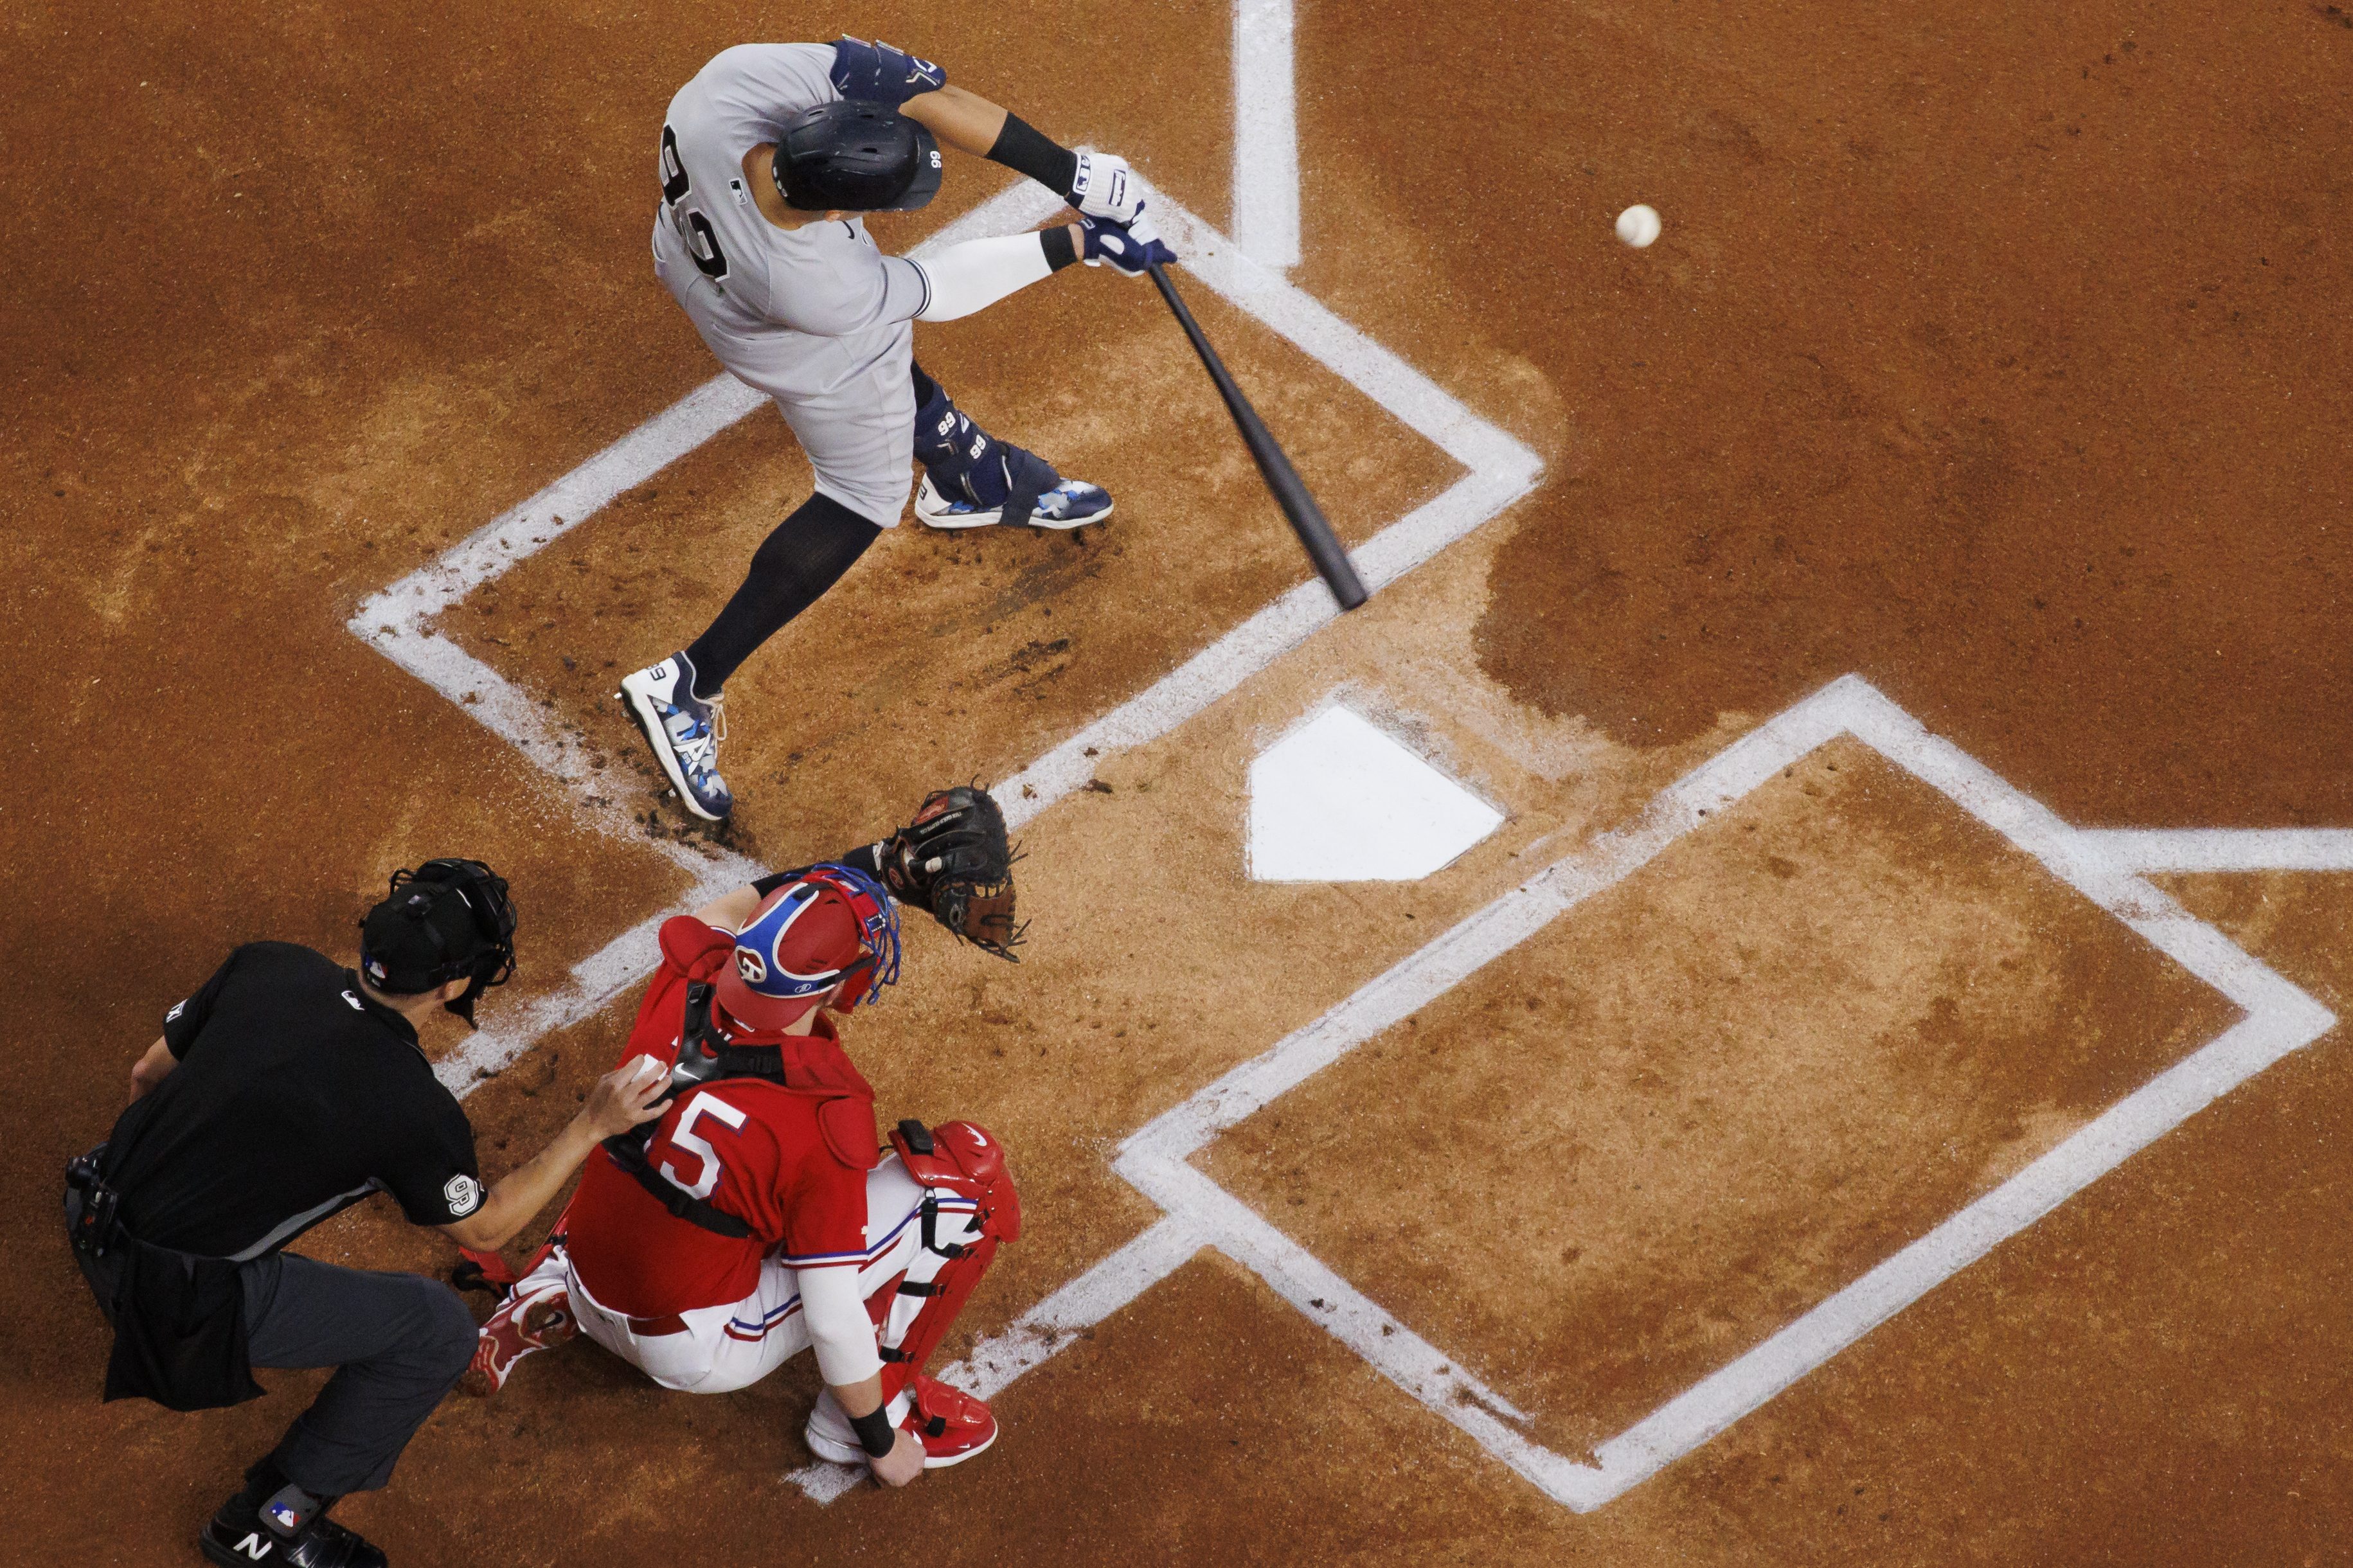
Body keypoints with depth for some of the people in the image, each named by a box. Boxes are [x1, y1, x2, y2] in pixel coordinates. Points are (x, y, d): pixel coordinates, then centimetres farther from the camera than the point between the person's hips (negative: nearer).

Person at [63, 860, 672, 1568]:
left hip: (95, 1216, 7)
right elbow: (481, 1228, -3)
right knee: (440, 1328, 1)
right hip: (174, 1292, -7)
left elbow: (149, 1075, 9)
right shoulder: (411, 1107, -22)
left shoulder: (265, 965, -6)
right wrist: (591, 1128, 1)